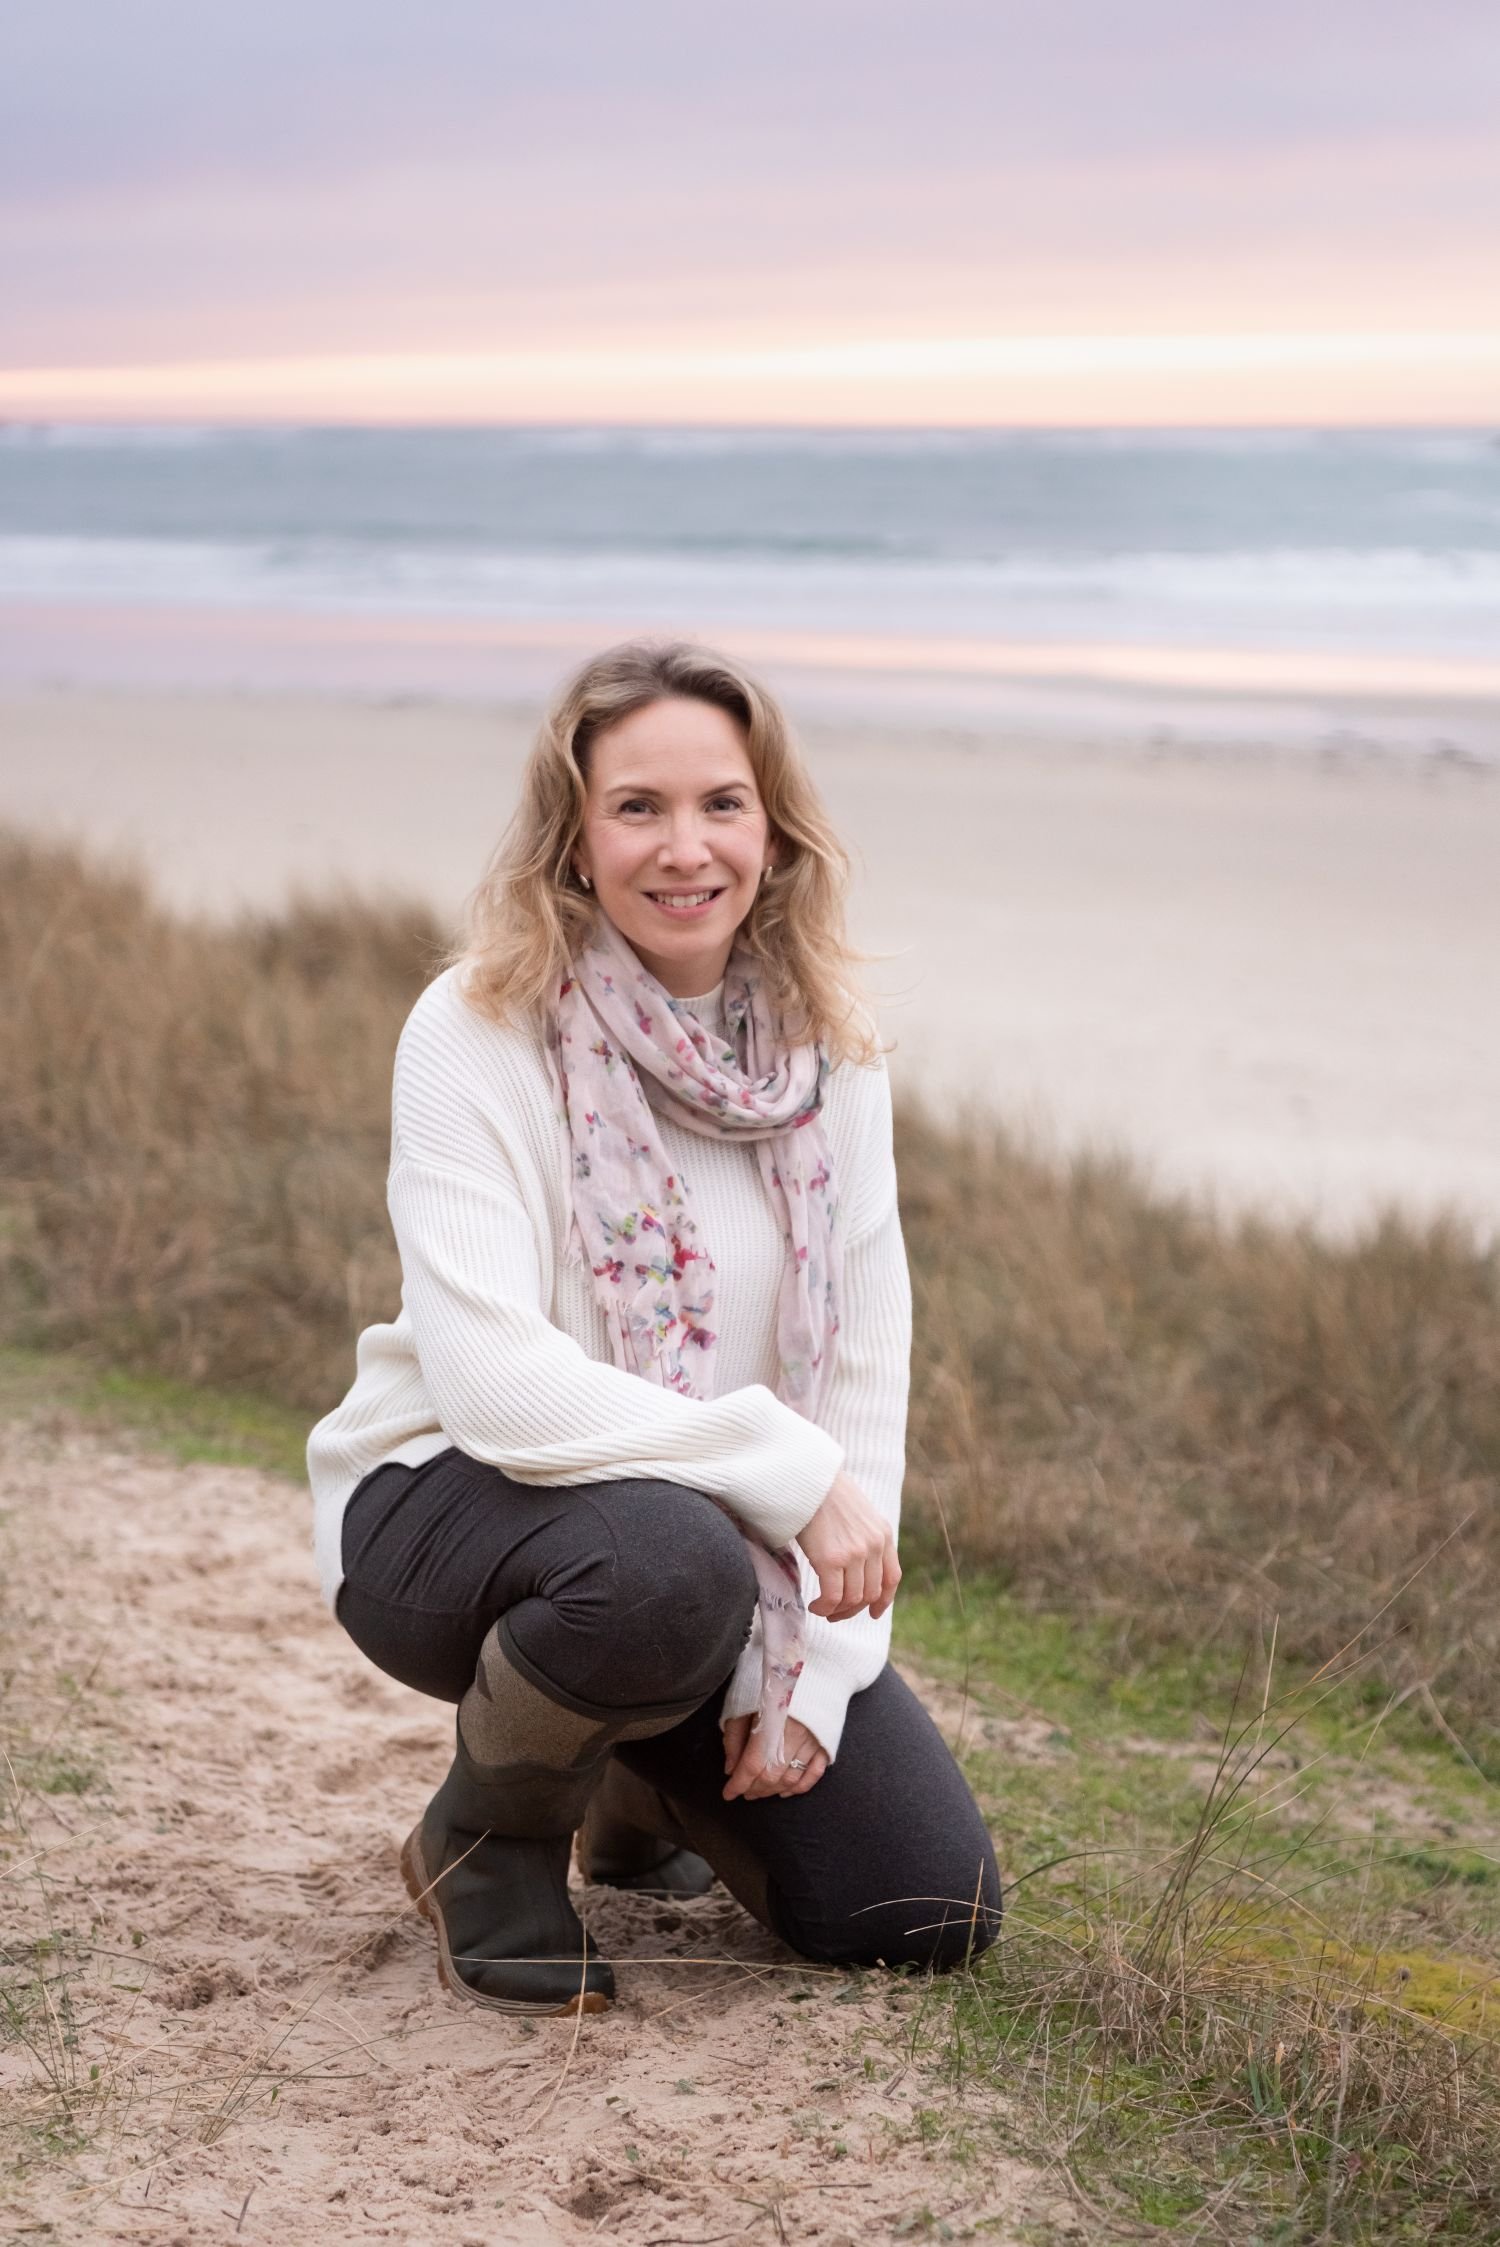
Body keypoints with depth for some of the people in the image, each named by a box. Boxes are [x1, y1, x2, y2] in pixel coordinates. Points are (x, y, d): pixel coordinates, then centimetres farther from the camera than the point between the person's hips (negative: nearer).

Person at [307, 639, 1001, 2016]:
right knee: (673, 1566, -39)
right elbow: (493, 1378, -27)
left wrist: (814, 1675, -10)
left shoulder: (826, 1049, -3)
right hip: (448, 1504, -5)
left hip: (738, 1537, 5)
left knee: (933, 1913, -6)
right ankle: (485, 1837, -6)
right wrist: (786, 1471, -30)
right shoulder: (481, 1036, -17)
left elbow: (865, 1369, -3)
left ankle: (652, 1779, 25)